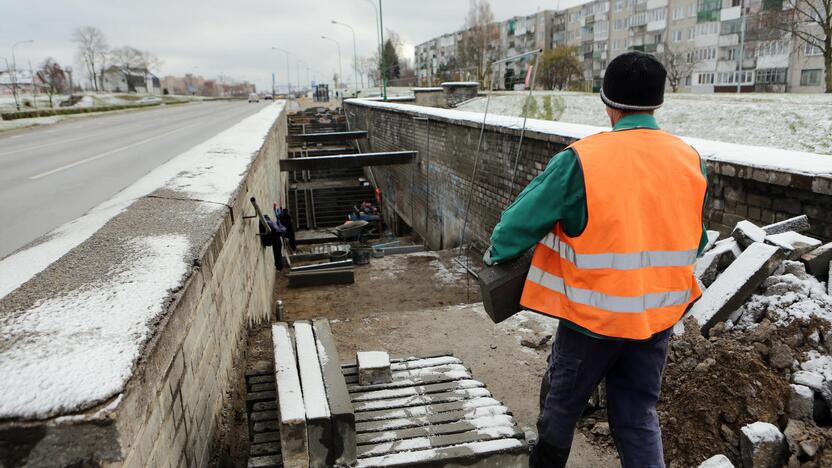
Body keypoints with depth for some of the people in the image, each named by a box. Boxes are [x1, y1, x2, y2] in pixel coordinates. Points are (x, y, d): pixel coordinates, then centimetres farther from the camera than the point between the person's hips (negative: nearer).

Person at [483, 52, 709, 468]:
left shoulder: (582, 160, -19)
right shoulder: (689, 160, -3)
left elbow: (526, 216, -13)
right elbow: (695, 241, 7)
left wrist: (497, 253, 6)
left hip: (593, 314, -3)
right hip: (659, 315, 4)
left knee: (562, 401, 21)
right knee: (638, 416, 18)